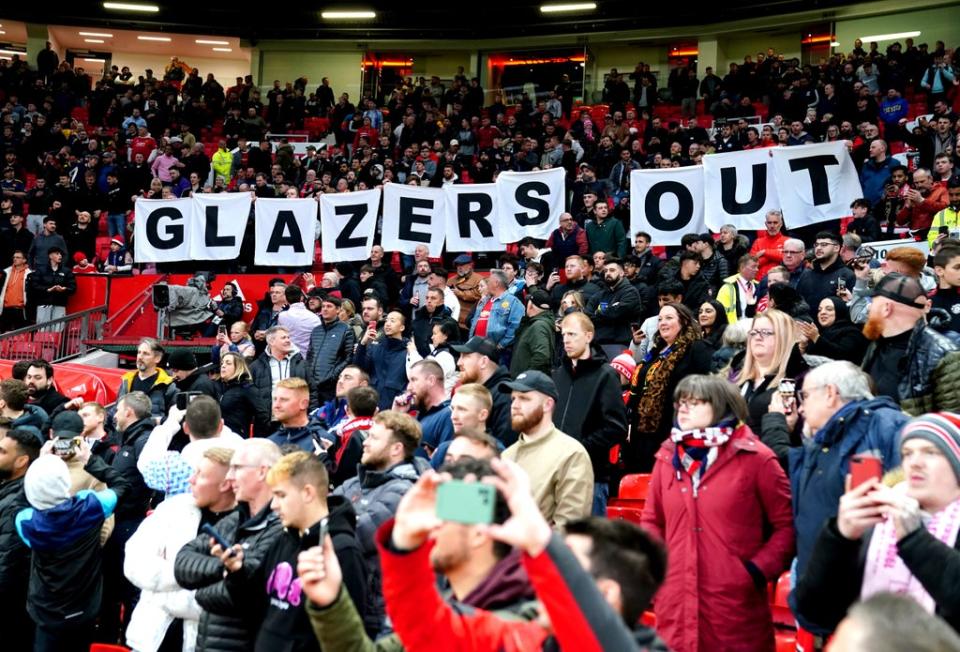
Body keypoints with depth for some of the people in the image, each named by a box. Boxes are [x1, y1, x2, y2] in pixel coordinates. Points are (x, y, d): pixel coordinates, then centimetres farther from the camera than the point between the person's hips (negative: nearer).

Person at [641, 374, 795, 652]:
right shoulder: (668, 457, 10)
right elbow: (652, 520, 19)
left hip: (735, 609, -4)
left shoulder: (755, 458, -3)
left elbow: (788, 525, -3)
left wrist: (758, 571, -10)